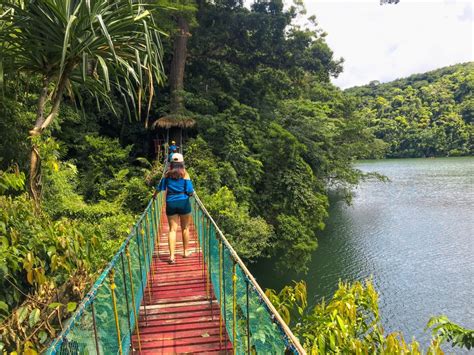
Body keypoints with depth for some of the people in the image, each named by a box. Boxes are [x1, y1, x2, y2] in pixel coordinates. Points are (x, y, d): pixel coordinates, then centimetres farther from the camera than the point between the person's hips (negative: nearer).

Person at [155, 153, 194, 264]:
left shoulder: (167, 174, 2)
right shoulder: (185, 174, -5)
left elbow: (160, 188, 4)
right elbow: (190, 191, -8)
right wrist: (191, 193, 14)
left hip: (170, 203, 2)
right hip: (183, 202, -1)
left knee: (172, 229, 3)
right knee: (185, 228, 14)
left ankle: (172, 256, -4)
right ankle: (186, 252, 25)